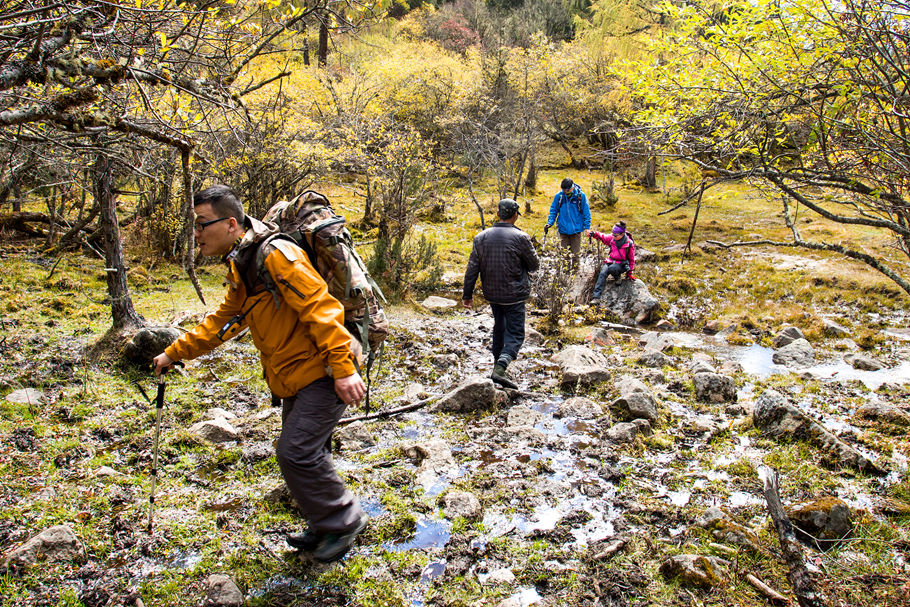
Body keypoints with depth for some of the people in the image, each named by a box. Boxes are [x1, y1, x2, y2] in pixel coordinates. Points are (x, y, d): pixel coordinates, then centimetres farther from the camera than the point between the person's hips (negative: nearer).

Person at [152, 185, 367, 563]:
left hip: (323, 374, -10)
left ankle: (343, 521, 8)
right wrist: (175, 352, 23)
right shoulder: (240, 267, 14)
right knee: (303, 454, 17)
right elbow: (223, 321, 25)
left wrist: (343, 369, -27)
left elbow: (320, 308, -24)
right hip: (296, 378, 10)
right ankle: (325, 528, 34)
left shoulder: (276, 255, -19)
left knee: (296, 452, -13)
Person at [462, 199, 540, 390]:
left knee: (499, 328, 23)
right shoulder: (520, 238, -12)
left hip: (491, 293, 5)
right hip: (514, 295, -5)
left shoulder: (481, 237, 0)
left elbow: (472, 268, 0)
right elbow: (534, 265, -2)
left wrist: (467, 294, 6)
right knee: (515, 334, -1)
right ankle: (500, 368, -20)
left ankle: (498, 364, 30)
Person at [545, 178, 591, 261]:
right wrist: (550, 223, -4)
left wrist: (586, 226, -3)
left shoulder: (580, 195, -7)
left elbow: (586, 212, 0)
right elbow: (553, 210, 7)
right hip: (563, 229, 1)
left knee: (575, 253, 4)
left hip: (576, 230, -1)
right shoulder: (559, 196, -4)